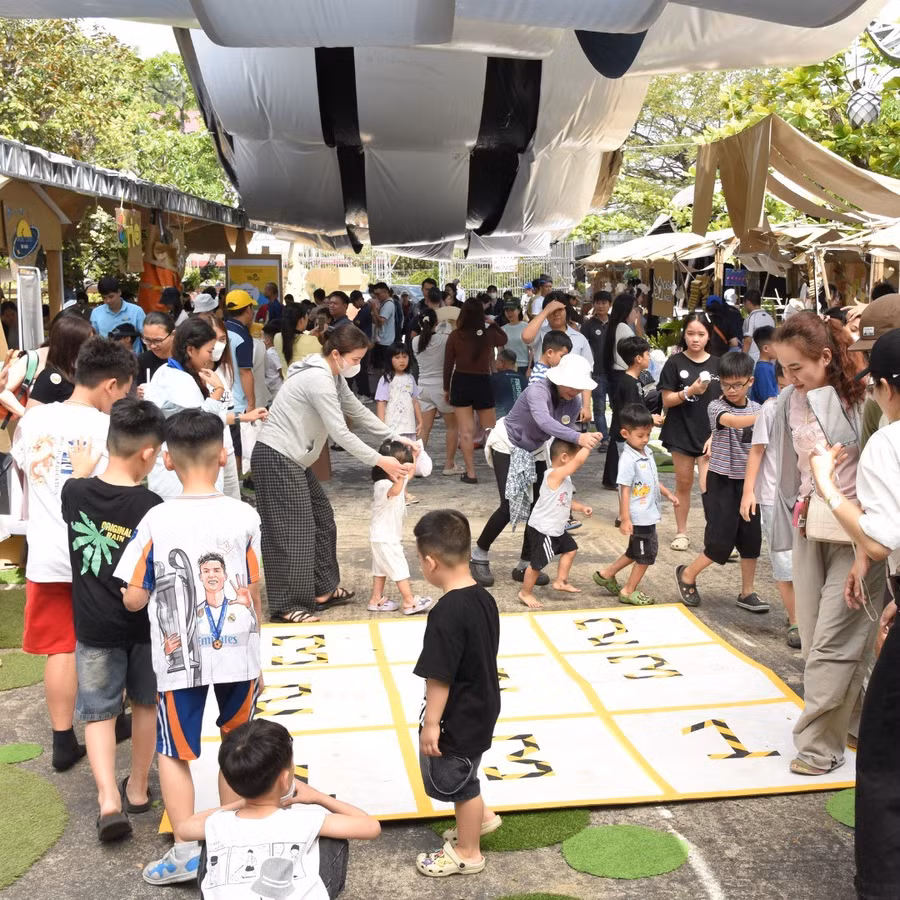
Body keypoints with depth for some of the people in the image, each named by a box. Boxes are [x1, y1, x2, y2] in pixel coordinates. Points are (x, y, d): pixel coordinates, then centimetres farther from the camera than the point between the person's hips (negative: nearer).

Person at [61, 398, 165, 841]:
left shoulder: (73, 493, -9)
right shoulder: (152, 508, -19)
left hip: (94, 626, 2)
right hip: (144, 624, -1)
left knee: (98, 712, 11)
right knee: (145, 703, 20)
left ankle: (108, 798, -5)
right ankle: (137, 788, 32)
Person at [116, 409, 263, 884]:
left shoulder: (155, 521, -12)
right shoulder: (245, 516, -7)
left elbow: (134, 599, -5)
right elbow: (253, 595, 0)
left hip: (179, 660, -2)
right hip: (238, 654, 2)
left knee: (173, 753, 13)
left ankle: (186, 852, 13)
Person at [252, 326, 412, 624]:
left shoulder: (333, 377, 10)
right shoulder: (319, 380, -22)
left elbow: (359, 412, 17)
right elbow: (340, 432, -24)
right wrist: (380, 461, -19)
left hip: (293, 458, 11)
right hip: (276, 457, -11)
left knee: (321, 520, 13)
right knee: (291, 531, -8)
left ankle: (321, 590, 22)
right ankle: (286, 606, 0)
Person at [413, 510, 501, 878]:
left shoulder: (446, 614, -30)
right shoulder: (484, 598, -4)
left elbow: (439, 677, -25)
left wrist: (431, 723, -15)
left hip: (457, 719, -8)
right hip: (480, 709, 8)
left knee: (458, 783, 13)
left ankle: (468, 853, 32)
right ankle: (481, 817, 47)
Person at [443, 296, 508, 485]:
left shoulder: (455, 336, -7)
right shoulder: (489, 334, -4)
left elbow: (448, 364, -1)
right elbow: (504, 339, 20)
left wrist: (446, 388, 10)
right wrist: (491, 322, 22)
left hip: (461, 383, -1)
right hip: (483, 383, 1)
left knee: (466, 432, 2)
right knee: (491, 429, 14)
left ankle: (470, 473, 3)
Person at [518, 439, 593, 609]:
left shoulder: (564, 478, 8)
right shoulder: (555, 475, -26)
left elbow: (566, 501, 19)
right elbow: (579, 461, -36)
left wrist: (582, 507, 6)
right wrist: (589, 443, -25)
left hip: (556, 529, 10)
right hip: (542, 529, -10)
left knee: (570, 548, 24)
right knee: (538, 563, 0)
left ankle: (560, 582, 35)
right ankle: (526, 593, 16)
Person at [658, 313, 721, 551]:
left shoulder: (717, 364, 2)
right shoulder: (675, 363, -3)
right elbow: (667, 401, -5)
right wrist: (689, 391, -21)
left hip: (710, 435, 0)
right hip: (681, 433, 0)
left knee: (709, 486, -9)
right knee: (684, 484, 11)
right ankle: (681, 532, 23)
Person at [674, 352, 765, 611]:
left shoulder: (757, 409, 4)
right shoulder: (716, 407, -12)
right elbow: (735, 421, -34)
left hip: (749, 481, 5)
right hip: (722, 482, -5)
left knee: (751, 539, 7)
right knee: (721, 541, -5)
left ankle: (747, 592, 21)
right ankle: (686, 575, 19)